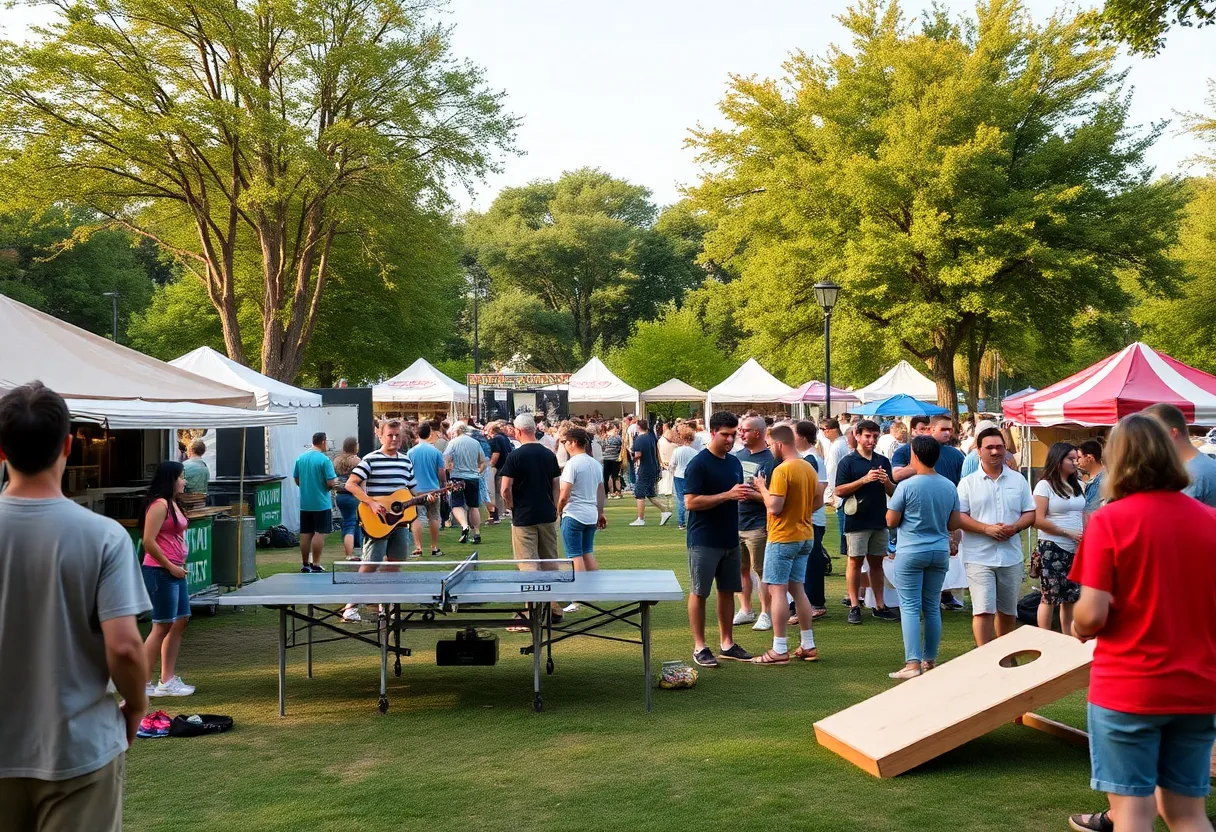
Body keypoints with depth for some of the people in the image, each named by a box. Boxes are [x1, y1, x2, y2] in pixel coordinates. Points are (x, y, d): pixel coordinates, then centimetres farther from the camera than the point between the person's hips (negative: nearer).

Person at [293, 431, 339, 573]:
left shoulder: (300, 458, 5)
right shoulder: (324, 459, -14)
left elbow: (296, 480, 13)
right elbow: (331, 483, -17)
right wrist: (335, 483, 5)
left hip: (305, 503, 6)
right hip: (321, 503, -6)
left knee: (305, 534, 11)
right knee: (320, 533, -1)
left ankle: (305, 564, 16)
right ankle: (316, 564, -3)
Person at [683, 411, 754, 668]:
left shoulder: (734, 462, 11)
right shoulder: (698, 464, -12)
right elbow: (691, 502, -19)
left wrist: (745, 494, 2)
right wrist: (728, 495, -23)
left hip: (730, 539, 7)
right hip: (704, 541, -7)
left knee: (727, 591, 12)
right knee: (699, 592, 2)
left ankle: (727, 644, 22)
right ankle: (699, 647, 9)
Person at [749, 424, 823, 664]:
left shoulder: (781, 470, -18)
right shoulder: (808, 467, 8)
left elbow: (774, 507, -21)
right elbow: (819, 500, 15)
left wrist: (762, 487, -7)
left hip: (783, 538, -9)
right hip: (805, 536, 9)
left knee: (776, 590, -4)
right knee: (797, 589, 15)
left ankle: (779, 650, -3)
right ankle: (808, 646, 19)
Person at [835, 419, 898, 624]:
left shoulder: (883, 461, 11)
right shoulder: (847, 462, -3)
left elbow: (893, 492, 13)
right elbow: (839, 491, -9)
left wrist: (886, 481, -9)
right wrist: (864, 479, -17)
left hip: (879, 520, 4)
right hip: (857, 520, -4)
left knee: (877, 562, 10)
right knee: (855, 561, 0)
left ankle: (880, 606, 16)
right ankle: (854, 606, 6)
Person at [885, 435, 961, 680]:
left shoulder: (906, 486, -14)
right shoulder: (950, 487, 2)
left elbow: (891, 521, -9)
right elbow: (954, 524, 6)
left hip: (911, 553, -5)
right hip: (940, 552, 5)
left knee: (910, 608, -2)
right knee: (933, 608, 13)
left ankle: (913, 663, -8)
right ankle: (930, 661, 20)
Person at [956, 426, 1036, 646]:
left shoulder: (1018, 480, 10)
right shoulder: (968, 483, 0)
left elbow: (1030, 513, 9)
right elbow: (959, 517, -5)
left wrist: (1014, 527, -11)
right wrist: (987, 528, -18)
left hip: (1011, 555, 4)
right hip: (979, 556, -3)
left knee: (1008, 611, 15)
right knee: (983, 610, -11)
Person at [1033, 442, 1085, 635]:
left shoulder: (1078, 485, 13)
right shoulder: (1045, 485, -7)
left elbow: (1082, 515, 18)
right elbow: (1038, 520, -13)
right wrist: (1068, 533, -13)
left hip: (1076, 549, 6)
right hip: (1052, 548, -6)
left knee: (1071, 597, 8)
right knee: (1049, 596, -2)